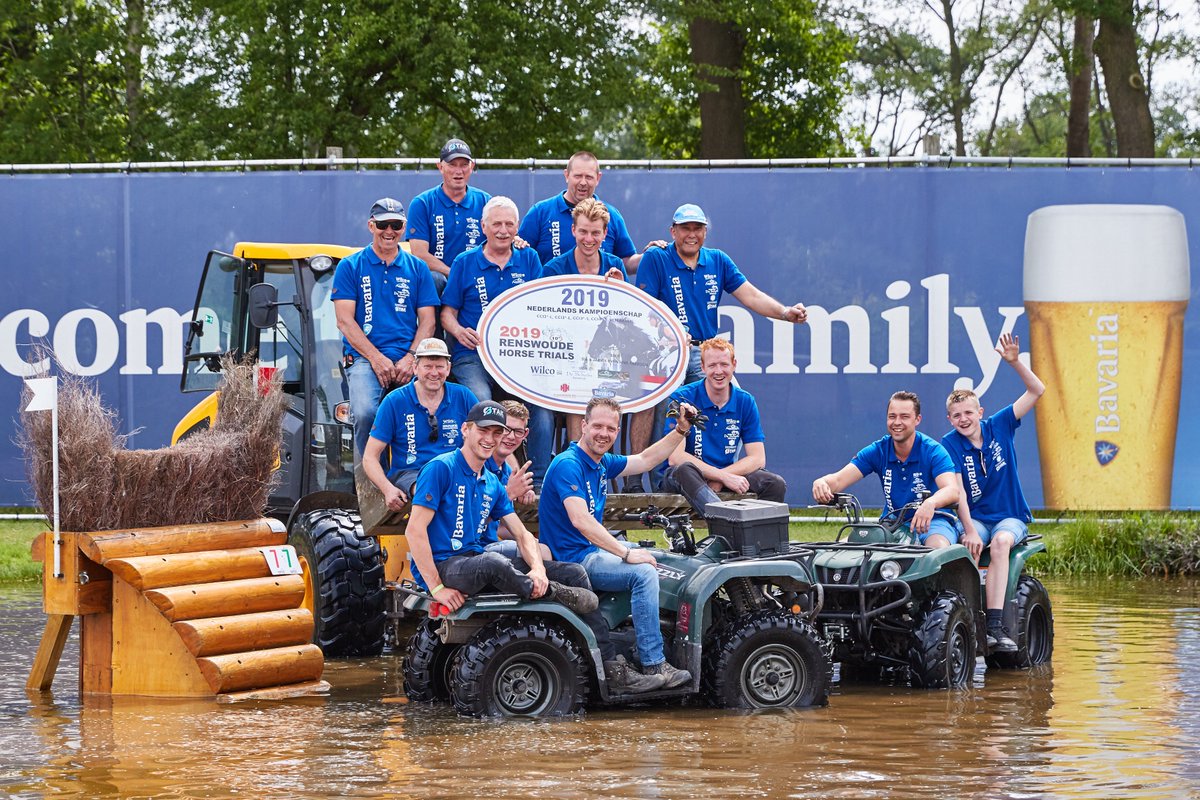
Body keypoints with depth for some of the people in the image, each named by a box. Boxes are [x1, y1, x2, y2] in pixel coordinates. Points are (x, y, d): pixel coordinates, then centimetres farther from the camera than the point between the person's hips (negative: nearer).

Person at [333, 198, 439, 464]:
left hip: (408, 359, 2)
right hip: (364, 357, -2)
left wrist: (410, 359, -7)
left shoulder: (417, 269, 16)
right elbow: (345, 321, 2)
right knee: (365, 412, -30)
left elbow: (427, 321, 11)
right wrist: (377, 358, -10)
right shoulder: (350, 267, 10)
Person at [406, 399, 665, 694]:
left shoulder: (492, 484, 16)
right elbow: (415, 530, -16)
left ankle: (613, 670, -3)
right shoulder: (441, 469, -8)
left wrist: (539, 569, -11)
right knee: (495, 562, -43)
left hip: (479, 564, 8)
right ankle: (554, 594, -13)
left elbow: (522, 535, 12)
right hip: (444, 566, -8)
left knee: (573, 573, 0)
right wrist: (437, 588, -22)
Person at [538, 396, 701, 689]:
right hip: (573, 559, -11)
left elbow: (645, 459, 24)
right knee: (643, 572, -26)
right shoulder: (568, 465, -20)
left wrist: (680, 431, 14)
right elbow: (580, 520, -30)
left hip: (594, 551, 11)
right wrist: (626, 553, -29)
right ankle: (654, 666, -25)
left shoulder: (602, 463, 10)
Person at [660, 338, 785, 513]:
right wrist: (723, 476, -25)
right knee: (684, 470, -39)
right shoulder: (682, 398, -8)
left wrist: (718, 480, -16)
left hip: (727, 475, 4)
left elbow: (757, 458, 0)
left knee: (776, 484, -19)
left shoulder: (745, 401, 4)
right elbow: (675, 457, -17)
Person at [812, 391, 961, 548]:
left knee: (939, 547, -37)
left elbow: (952, 490, -27)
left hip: (933, 521, -4)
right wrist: (822, 483, -35)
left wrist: (930, 503, -51)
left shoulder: (933, 451, -11)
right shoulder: (878, 451, 1)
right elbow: (838, 480, -8)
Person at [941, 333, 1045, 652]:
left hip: (1011, 516, 0)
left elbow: (1037, 391, 0)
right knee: (969, 545, -35)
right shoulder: (949, 445, -3)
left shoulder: (999, 426, 2)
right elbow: (958, 491, -11)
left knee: (1001, 541, -33)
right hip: (976, 517, 0)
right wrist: (970, 530, -23)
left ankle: (994, 625, -41)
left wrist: (1014, 362, -15)